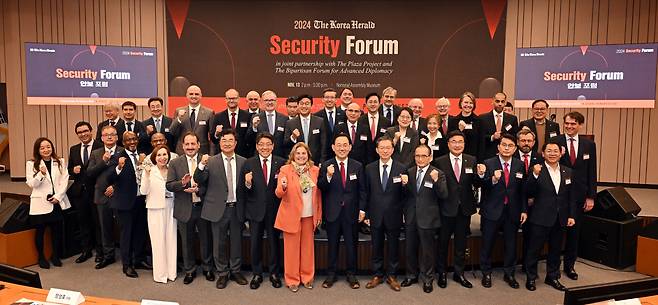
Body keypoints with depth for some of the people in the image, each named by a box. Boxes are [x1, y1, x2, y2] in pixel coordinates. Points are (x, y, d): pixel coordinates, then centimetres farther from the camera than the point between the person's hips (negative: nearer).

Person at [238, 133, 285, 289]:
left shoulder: (281, 163, -3)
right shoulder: (248, 163, -1)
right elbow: (241, 189, -4)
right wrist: (247, 183, -24)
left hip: (274, 209, 0)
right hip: (255, 210, 1)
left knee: (274, 242, 12)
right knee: (255, 243, 11)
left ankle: (274, 273, 31)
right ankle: (257, 274, 30)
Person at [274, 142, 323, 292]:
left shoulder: (315, 170, 3)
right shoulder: (285, 169, -6)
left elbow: (318, 194, 8)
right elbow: (279, 194, -10)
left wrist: (319, 214, 6)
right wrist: (283, 187, -32)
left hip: (309, 216, 3)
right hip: (291, 215, -3)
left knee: (308, 247, 12)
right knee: (292, 248, 7)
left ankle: (307, 277, 28)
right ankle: (292, 279, 21)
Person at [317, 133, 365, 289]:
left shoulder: (358, 166, 0)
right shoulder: (326, 165, -3)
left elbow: (361, 190, 3)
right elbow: (320, 188, -8)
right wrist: (328, 176, -25)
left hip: (351, 212, 1)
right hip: (333, 211, 0)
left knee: (351, 244, 11)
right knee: (332, 244, 12)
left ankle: (351, 274, 27)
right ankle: (331, 274, 27)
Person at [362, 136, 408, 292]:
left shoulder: (401, 169, -5)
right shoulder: (369, 168, 1)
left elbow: (404, 195, -5)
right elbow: (366, 191, 6)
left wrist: (405, 184, -25)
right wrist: (363, 210, 5)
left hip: (393, 215, -1)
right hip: (375, 215, 2)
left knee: (393, 247, 12)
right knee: (376, 246, 13)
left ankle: (391, 276, 28)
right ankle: (377, 275, 29)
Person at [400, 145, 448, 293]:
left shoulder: (438, 174, -8)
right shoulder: (409, 172, 4)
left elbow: (444, 196, -16)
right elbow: (404, 194, 6)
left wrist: (436, 181, -31)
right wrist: (403, 184, -14)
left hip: (427, 218, -4)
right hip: (410, 218, 4)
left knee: (427, 250, 10)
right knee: (409, 249, 17)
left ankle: (427, 279, 29)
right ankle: (412, 275, 36)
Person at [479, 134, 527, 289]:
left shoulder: (520, 165, 3)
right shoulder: (488, 163, -7)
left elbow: (522, 189, 6)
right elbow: (482, 187, -14)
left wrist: (524, 210, 3)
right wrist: (493, 179, -33)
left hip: (512, 211, 3)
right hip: (492, 210, -3)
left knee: (511, 244, 13)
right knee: (487, 244, 8)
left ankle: (509, 274, 32)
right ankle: (486, 273, 26)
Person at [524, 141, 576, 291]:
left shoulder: (568, 172, 6)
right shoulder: (537, 170, -9)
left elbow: (571, 197, 10)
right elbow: (528, 194, -16)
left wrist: (571, 215, 4)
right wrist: (535, 175, -27)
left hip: (560, 219, 5)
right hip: (541, 218, -4)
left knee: (555, 249, 17)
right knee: (534, 249, 5)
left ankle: (553, 277, 33)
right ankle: (531, 278, 20)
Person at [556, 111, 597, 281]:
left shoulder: (589, 144, 4)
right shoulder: (555, 142, -5)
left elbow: (592, 172, 5)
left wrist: (591, 197, 2)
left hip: (578, 195, 3)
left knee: (574, 231, 13)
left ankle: (569, 265, 29)